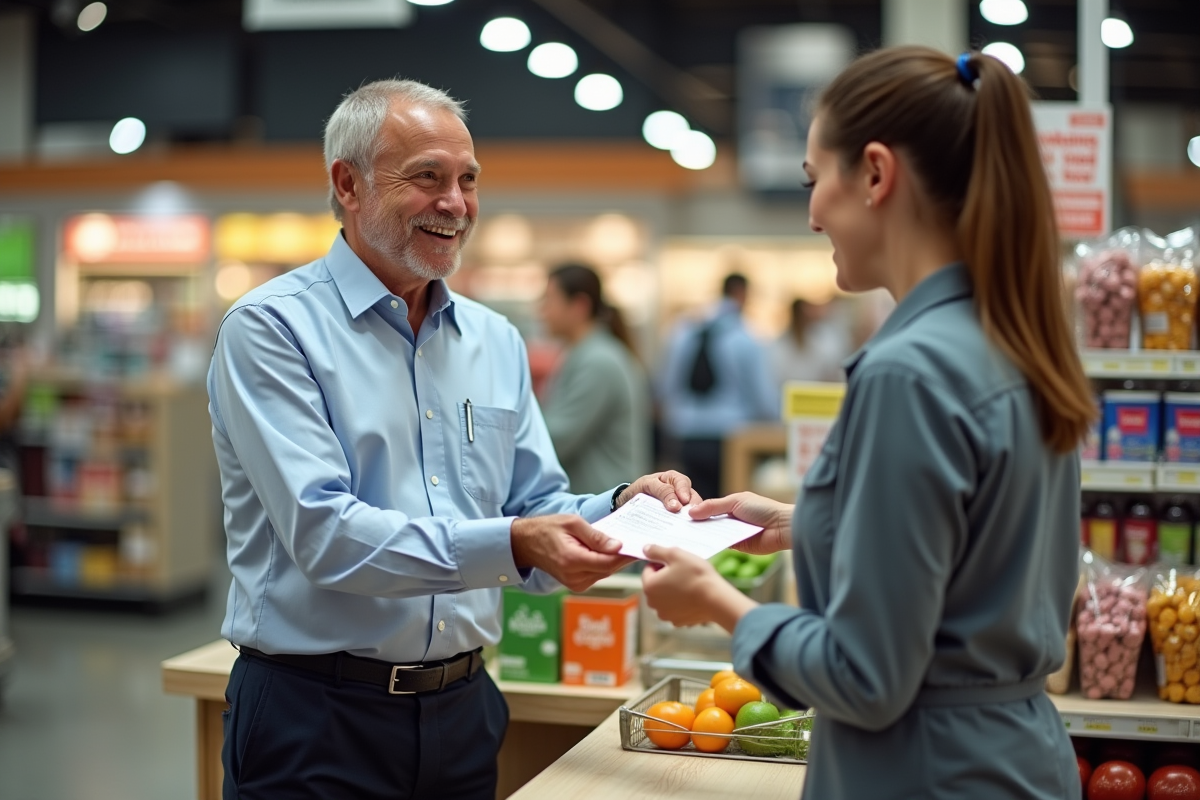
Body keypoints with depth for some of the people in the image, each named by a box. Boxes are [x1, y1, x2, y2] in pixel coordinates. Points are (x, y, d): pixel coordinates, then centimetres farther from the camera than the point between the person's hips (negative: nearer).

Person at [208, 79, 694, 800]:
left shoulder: (496, 341, 9)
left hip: (462, 711, 6)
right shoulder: (272, 328, -10)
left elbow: (536, 511, 10)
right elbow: (322, 533, -21)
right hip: (316, 719, -5)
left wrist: (621, 508, -11)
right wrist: (514, 544, -30)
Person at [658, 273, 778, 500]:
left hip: (690, 443, 5)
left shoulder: (683, 336, 5)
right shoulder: (746, 343, -9)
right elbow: (766, 402, -8)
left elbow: (666, 389, 11)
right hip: (730, 443, -5)